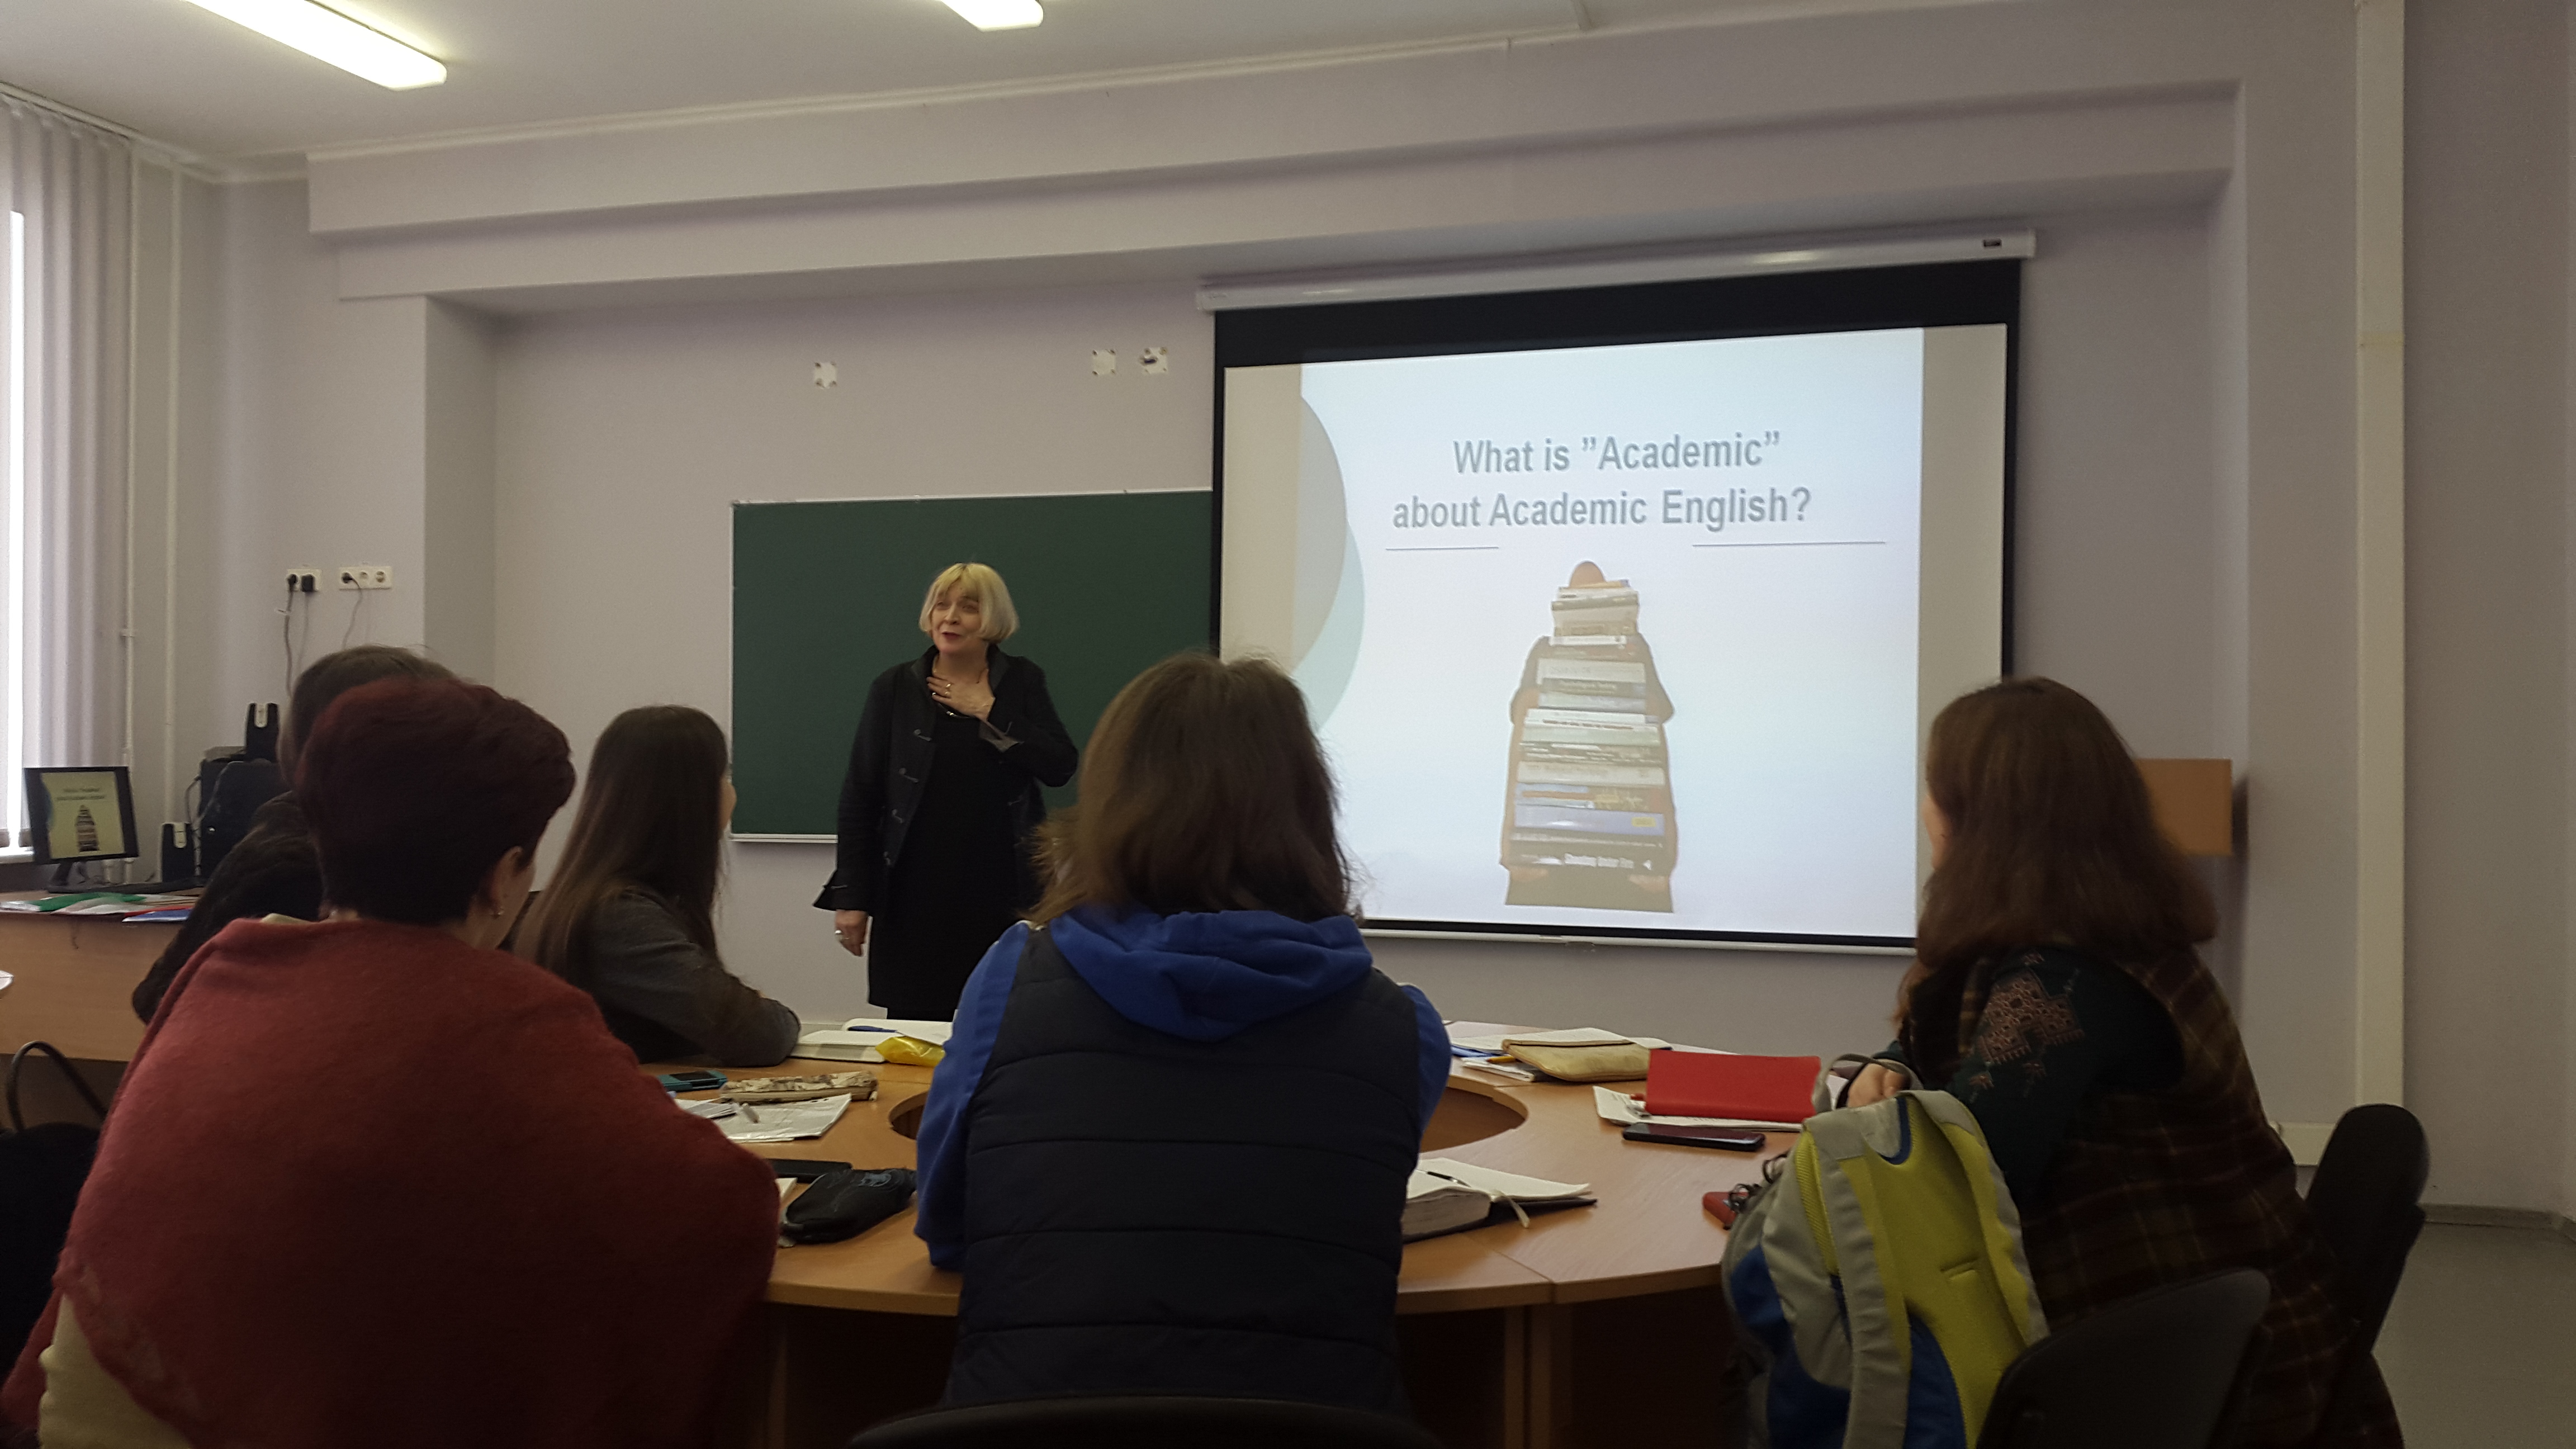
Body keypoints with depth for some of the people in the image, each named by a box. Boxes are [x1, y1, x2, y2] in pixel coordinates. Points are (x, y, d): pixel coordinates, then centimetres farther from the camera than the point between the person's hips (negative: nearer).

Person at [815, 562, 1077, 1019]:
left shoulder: (1022, 682, 6)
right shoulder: (895, 688, 4)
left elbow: (1059, 767, -6)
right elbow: (859, 797, 4)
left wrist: (989, 712, -10)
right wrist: (851, 896, 0)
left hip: (1002, 893, 0)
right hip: (916, 894, 0)